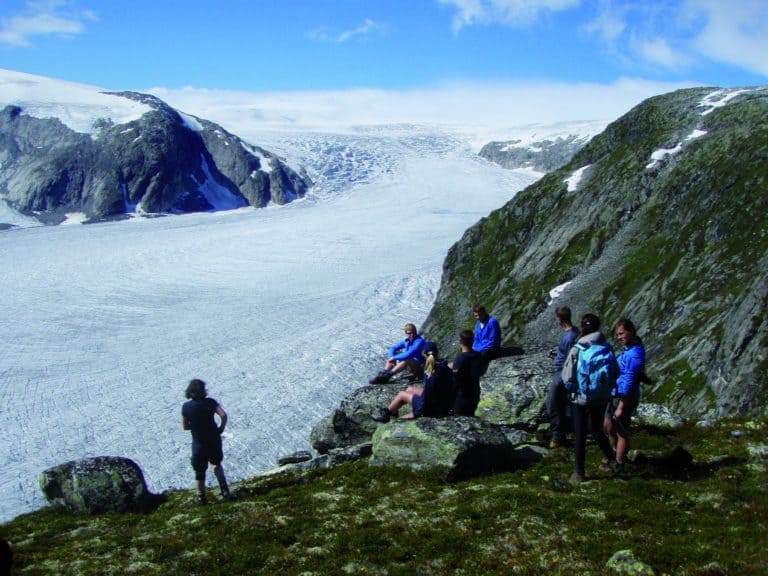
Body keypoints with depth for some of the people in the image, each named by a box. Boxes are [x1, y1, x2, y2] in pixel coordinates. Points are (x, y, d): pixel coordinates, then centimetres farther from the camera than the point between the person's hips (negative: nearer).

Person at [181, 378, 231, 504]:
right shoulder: (210, 402, -9)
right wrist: (221, 429, -5)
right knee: (216, 463, 25)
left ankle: (201, 497, 24)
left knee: (200, 470, 15)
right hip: (214, 440, 1)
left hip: (199, 443, -1)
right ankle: (224, 487, 6)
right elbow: (224, 415, -19)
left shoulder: (186, 407, -8)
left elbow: (185, 426, 0)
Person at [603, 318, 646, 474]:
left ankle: (619, 465, 21)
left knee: (621, 432, 7)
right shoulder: (628, 349, 5)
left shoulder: (635, 354, -24)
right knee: (609, 428, 22)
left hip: (625, 398, -9)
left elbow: (629, 383, -23)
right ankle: (617, 456, 40)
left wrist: (621, 407, -21)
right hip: (616, 395, 9)